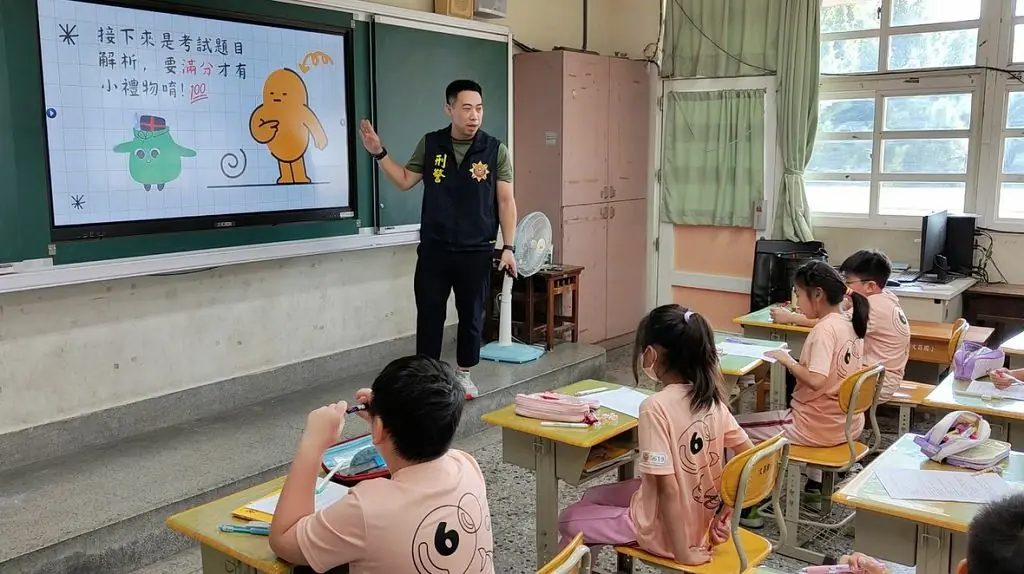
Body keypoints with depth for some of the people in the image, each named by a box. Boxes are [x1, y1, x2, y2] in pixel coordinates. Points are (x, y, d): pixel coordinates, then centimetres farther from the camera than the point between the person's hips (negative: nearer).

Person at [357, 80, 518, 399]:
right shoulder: (430, 144, 1)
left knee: (471, 315, 11)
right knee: (429, 314, 6)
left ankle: (463, 374, 29)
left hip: (476, 252, -1)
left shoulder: (495, 150, -4)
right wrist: (379, 153, -4)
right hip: (433, 250, 1)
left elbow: (506, 201, -2)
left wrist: (508, 247, -7)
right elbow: (405, 181, 9)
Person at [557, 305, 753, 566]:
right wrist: (727, 509, 7)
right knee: (592, 497, 23)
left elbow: (668, 488, -27)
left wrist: (682, 552, -17)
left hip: (667, 529, -7)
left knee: (569, 521, 12)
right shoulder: (712, 398, -6)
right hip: (702, 518, 7)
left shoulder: (656, 406, -28)